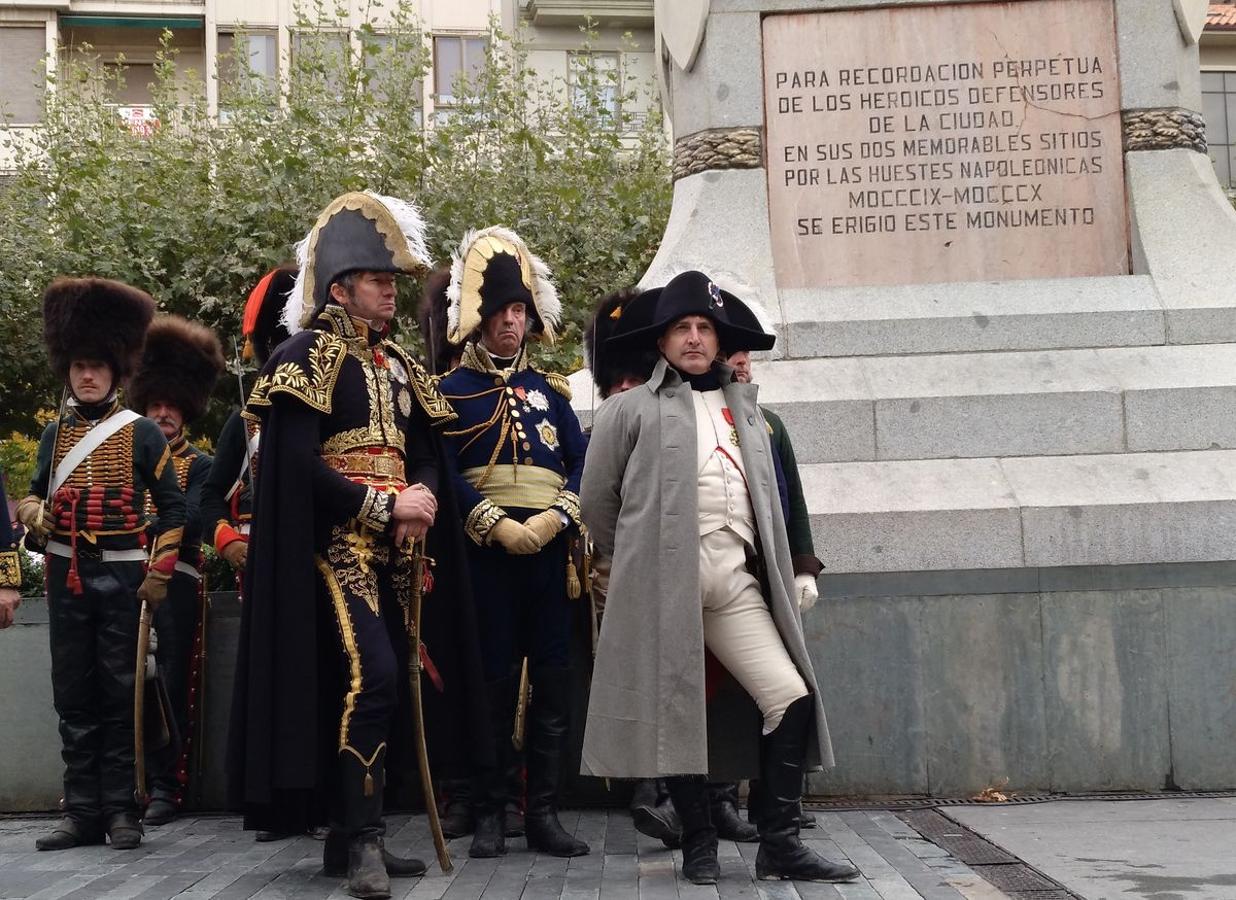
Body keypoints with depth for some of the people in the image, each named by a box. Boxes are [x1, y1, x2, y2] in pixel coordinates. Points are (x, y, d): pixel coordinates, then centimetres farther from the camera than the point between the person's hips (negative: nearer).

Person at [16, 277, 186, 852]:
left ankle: (121, 810, 7)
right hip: (67, 578, 4)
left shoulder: (142, 433, 0)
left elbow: (173, 507, 0)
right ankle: (82, 813, 11)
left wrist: (160, 573, -7)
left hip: (123, 577, -4)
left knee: (120, 693, 1)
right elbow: (37, 494, 19)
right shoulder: (55, 433, 10)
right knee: (73, 696, 5)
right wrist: (33, 512, -6)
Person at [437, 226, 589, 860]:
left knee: (553, 682, 2)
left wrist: (556, 517, -9)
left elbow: (582, 463, 8)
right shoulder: (452, 390, 6)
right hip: (486, 552, -3)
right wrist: (497, 525, -15)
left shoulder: (549, 390, 15)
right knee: (493, 682, -1)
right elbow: (445, 473, -5)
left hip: (548, 548, 3)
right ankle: (490, 815, 7)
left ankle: (543, 815, 9)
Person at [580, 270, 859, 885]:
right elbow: (596, 501, 9)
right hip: (666, 581, -4)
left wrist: (786, 573, 20)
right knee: (678, 708, 0)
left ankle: (779, 844, 1)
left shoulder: (744, 409, 21)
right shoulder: (632, 408, 7)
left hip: (736, 580, 4)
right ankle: (699, 844, 14)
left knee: (791, 695, -6)